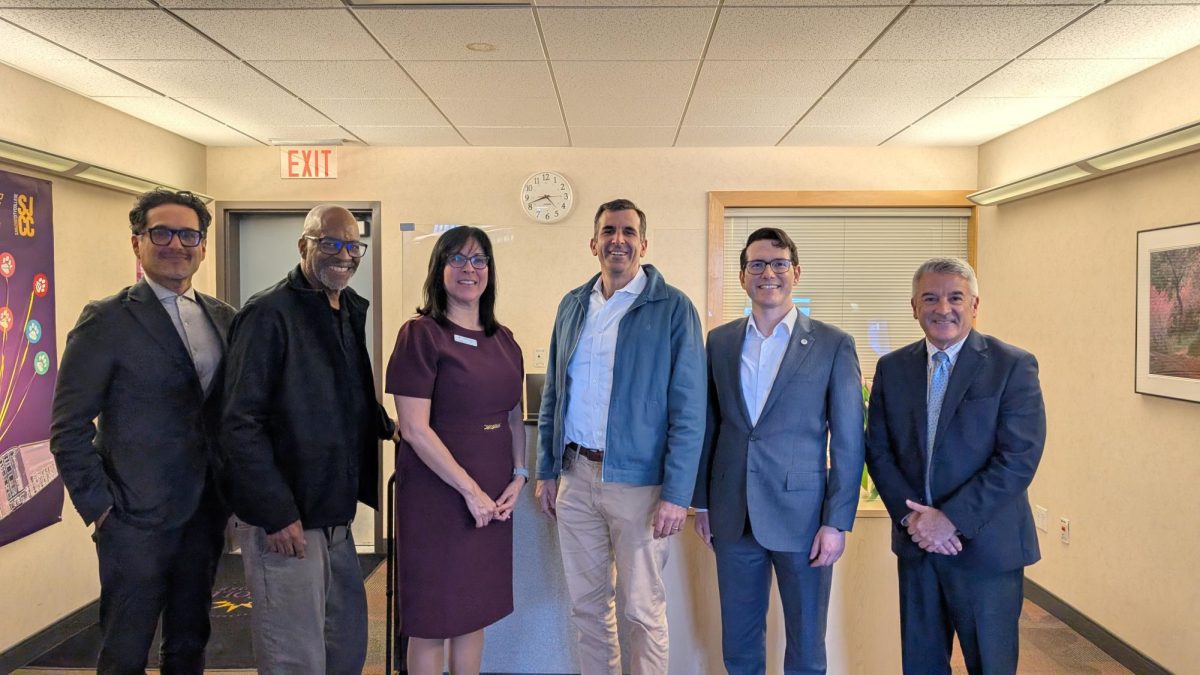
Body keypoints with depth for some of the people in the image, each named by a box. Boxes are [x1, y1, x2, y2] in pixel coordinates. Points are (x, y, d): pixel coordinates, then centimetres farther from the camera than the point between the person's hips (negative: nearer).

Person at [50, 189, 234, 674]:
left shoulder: (223, 317, 7)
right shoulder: (107, 320, -8)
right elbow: (68, 427, -8)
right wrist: (98, 506, -11)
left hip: (206, 514, 5)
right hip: (137, 521, -5)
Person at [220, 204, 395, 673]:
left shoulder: (353, 313, 10)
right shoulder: (269, 313, -13)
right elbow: (240, 423, -18)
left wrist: (390, 429, 1)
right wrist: (277, 514, -19)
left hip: (336, 518, 8)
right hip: (285, 521, -8)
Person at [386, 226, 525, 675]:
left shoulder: (503, 339, 10)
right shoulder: (421, 334, -9)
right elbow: (414, 428, -15)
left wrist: (518, 476, 2)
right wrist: (470, 490, -13)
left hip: (494, 496, 6)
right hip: (438, 491, -6)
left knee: (475, 609, 16)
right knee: (433, 619, 6)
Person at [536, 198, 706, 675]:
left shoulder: (673, 309, -6)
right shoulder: (572, 306, 9)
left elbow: (689, 409, -9)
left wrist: (677, 494, -13)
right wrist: (547, 471, 11)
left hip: (636, 479, -4)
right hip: (574, 475, 5)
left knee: (643, 608, 8)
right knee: (586, 603, 16)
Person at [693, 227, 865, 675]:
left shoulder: (833, 345, -3)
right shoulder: (720, 341, 6)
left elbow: (848, 442, -4)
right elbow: (709, 427, 10)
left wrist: (837, 522, -7)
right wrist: (701, 502, 9)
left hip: (802, 515, -3)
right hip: (733, 516, 3)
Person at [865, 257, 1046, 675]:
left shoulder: (1013, 366, -7)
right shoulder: (892, 368, 5)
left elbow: (1019, 457, -14)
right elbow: (878, 450, 5)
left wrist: (951, 518, -18)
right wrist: (910, 515, -10)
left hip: (986, 546, -3)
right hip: (916, 543, 4)